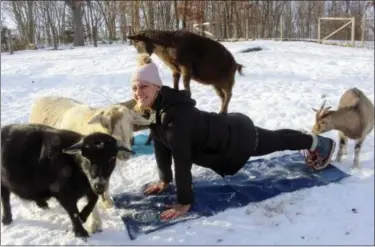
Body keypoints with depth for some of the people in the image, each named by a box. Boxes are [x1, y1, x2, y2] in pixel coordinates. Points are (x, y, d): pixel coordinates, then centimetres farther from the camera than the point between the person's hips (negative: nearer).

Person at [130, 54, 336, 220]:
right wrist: (164, 179, 2)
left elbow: (182, 159, -39)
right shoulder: (154, 108, -12)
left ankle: (319, 143, 52)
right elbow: (161, 143, -2)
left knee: (277, 140, 21)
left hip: (239, 137, -7)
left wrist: (184, 202, -34)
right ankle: (312, 142, 61)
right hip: (224, 129, 7)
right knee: (274, 138, 31)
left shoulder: (176, 112, -39)